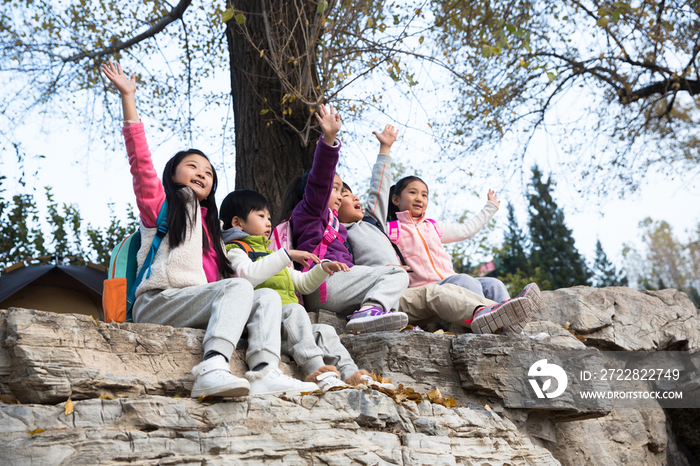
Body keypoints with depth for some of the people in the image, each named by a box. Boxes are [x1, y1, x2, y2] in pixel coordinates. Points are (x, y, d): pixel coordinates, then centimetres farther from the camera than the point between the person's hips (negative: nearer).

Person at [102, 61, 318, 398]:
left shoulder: (209, 224, 32)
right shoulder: (159, 203, 15)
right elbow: (140, 159, 1)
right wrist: (127, 97, -4)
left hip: (199, 304, 6)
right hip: (156, 301, -6)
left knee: (268, 297, -14)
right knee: (239, 287, -28)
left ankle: (264, 373, -39)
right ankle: (212, 368, -51)